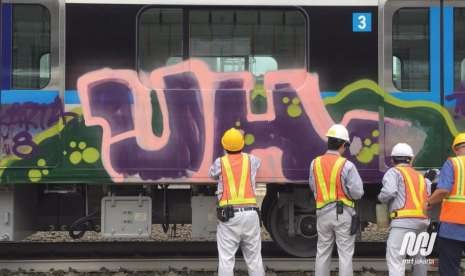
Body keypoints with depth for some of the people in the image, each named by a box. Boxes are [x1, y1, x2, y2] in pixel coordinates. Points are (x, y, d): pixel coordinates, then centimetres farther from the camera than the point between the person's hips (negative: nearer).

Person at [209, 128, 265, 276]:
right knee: (254, 258, 9)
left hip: (229, 215, -2)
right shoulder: (251, 160, 9)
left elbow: (212, 174, 25)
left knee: (226, 259, -2)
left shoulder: (220, 162, 3)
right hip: (251, 213, 2)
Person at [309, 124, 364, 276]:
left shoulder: (315, 163, 0)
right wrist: (345, 190, 7)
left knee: (322, 253, 15)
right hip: (343, 213, -4)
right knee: (345, 254, 3)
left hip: (322, 213, 4)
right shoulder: (347, 165, -13)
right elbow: (357, 192, -13)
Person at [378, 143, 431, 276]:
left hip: (404, 220, -7)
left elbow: (389, 192, -11)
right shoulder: (420, 176, 23)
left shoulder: (394, 172, 4)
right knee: (419, 256, 23)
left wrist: (381, 198, 9)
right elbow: (431, 194, 15)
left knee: (395, 258, -13)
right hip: (422, 220, 7)